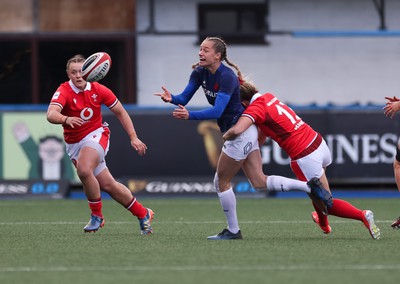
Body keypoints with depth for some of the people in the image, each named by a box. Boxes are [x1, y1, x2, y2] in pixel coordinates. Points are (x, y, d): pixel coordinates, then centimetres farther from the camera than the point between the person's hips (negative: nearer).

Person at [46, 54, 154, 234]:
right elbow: (51, 114, -35)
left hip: (96, 135, -1)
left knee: (84, 170, -31)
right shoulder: (64, 91, -16)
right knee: (108, 185, 4)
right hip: (74, 143, 1)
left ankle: (97, 215, -14)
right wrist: (66, 119, -56)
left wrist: (133, 137, 1)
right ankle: (143, 214, 21)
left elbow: (120, 112, 5)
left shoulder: (98, 90, -8)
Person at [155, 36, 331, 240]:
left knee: (221, 182, 2)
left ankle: (233, 231, 14)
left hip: (240, 131, -9)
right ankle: (310, 187, 4)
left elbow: (217, 110, -33)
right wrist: (171, 98, -24)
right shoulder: (199, 72, 2)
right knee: (259, 182, 7)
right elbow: (184, 98, -3)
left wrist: (190, 115, -43)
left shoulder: (227, 77, -23)